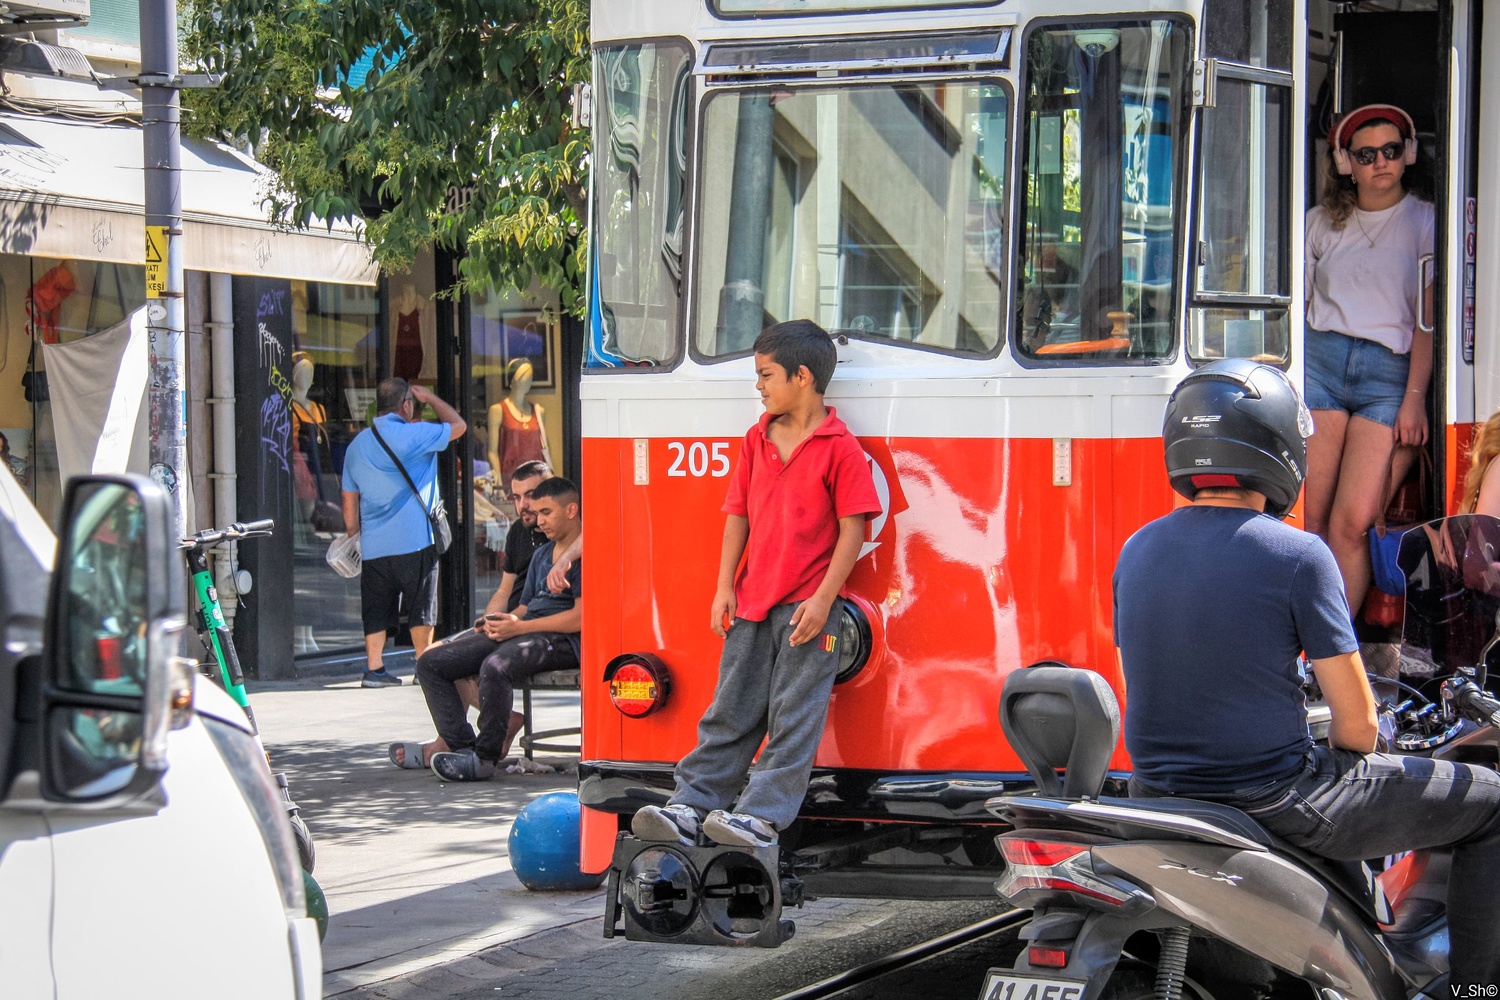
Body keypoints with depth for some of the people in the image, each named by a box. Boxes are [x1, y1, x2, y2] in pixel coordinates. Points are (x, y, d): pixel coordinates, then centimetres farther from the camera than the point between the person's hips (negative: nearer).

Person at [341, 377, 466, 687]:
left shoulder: (357, 444, 12)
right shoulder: (411, 434, -8)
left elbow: (350, 502, 16)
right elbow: (457, 425, 3)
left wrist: (355, 539, 24)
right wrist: (429, 397, 15)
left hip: (373, 546, 5)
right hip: (414, 542, -5)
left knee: (376, 610, 7)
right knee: (421, 608, 3)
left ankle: (373, 668, 4)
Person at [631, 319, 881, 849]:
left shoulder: (840, 447, -7)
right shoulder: (756, 440, 12)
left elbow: (852, 529, -10)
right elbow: (738, 516, 13)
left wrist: (822, 599, -15)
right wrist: (724, 587, 4)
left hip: (804, 608, -6)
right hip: (750, 605, 6)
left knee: (793, 719, -4)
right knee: (730, 712, 8)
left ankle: (762, 816, -5)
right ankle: (690, 807, 7)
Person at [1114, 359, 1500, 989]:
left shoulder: (1136, 552, 4)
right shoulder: (1297, 556, -15)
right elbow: (1358, 724, -11)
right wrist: (1330, 759, 10)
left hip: (1157, 796, 7)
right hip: (1277, 803, -7)